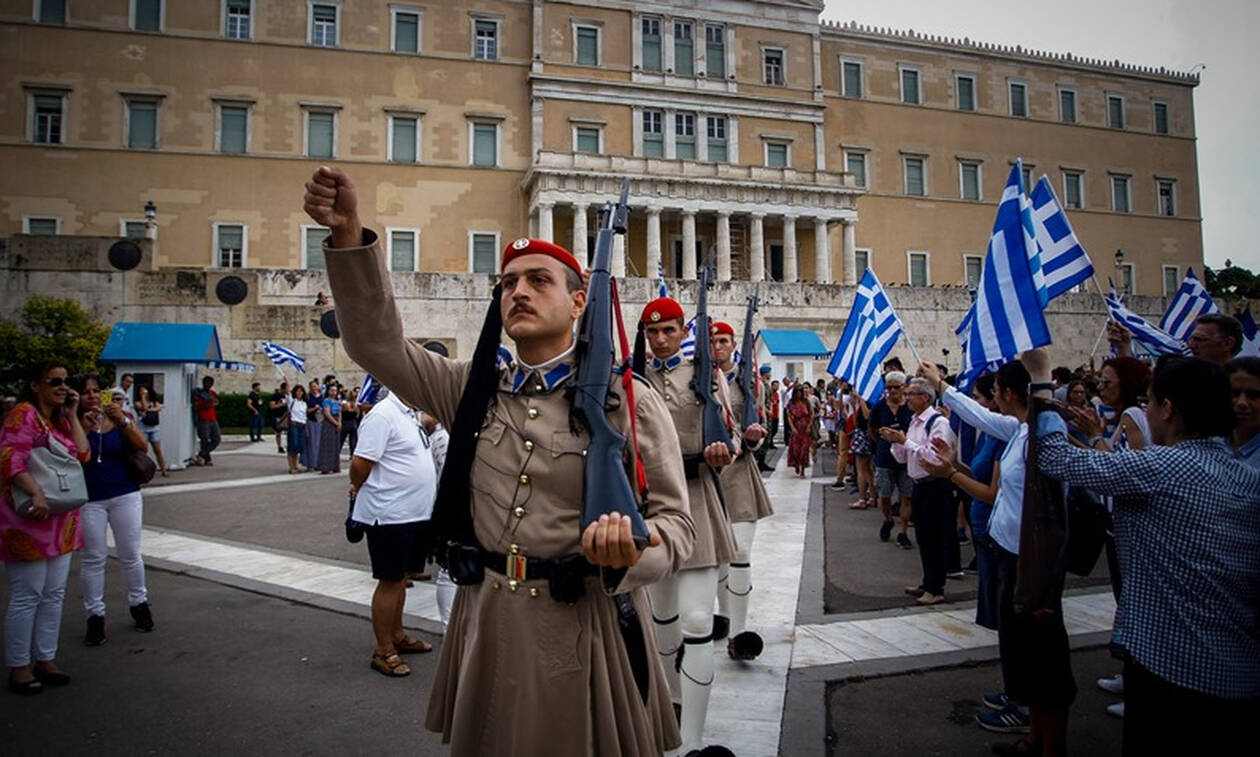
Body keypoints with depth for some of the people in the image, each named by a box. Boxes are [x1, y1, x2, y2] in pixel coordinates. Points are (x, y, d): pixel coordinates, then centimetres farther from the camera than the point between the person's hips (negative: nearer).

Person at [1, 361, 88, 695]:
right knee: (27, 596, 0)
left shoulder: (61, 419, 15)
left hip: (62, 520, 8)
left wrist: (72, 414, 4)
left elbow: (82, 454, 7)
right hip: (30, 518, -8)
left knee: (54, 594, 12)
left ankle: (46, 660, 23)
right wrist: (37, 493, -31)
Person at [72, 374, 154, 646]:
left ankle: (139, 604, 24)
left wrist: (122, 421, -21)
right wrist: (83, 428, -18)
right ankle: (95, 615, 14)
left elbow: (143, 447, -8)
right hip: (89, 500, -1)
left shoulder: (120, 418, 1)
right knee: (93, 558, 3)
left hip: (125, 496, 1)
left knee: (130, 554, 8)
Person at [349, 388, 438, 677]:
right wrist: (359, 488, -1)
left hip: (414, 512, 9)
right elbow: (360, 463, -19)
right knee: (389, 581, 2)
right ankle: (383, 651, 14)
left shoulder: (410, 414, 10)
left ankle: (397, 636, 33)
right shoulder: (383, 415, -19)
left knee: (400, 577, 19)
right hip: (390, 514, -9)